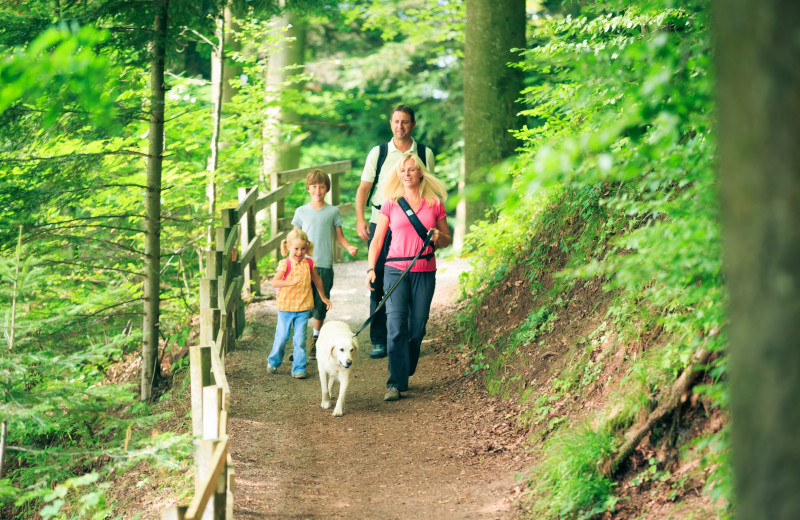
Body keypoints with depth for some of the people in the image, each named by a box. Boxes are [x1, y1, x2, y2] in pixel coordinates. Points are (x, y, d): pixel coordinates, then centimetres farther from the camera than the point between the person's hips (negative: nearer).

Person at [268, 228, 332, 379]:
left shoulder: (309, 263, 2)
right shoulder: (285, 264, -10)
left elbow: (317, 280, 19)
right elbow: (274, 282, -22)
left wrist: (323, 297, 27)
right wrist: (291, 282, -35)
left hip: (303, 308, 2)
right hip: (285, 307, -2)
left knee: (300, 339, -2)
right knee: (282, 337, 7)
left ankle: (298, 368, 6)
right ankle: (274, 361, 31)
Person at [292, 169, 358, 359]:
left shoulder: (333, 211, 6)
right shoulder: (301, 212, 6)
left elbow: (339, 236, 10)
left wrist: (349, 247, -8)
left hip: (324, 265, 0)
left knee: (320, 304, 4)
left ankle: (316, 340, 17)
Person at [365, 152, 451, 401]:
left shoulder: (435, 204, 6)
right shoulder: (390, 204, 5)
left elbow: (446, 240, 15)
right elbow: (377, 240, 8)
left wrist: (438, 237, -8)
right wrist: (371, 269, -3)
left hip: (425, 272, 1)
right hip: (395, 270, -1)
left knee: (417, 327, 4)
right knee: (396, 326, -12)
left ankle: (405, 374, 23)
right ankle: (395, 383, -11)